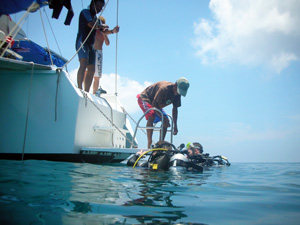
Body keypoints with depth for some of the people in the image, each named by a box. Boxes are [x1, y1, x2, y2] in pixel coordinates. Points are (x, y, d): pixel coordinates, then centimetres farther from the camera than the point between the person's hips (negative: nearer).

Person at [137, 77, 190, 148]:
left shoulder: (177, 94, -12)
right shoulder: (164, 88, -36)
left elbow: (175, 109, -3)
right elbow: (154, 105, -31)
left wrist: (175, 126, -8)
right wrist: (163, 118, -32)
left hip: (156, 104, 8)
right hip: (144, 98, -8)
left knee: (166, 121, -4)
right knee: (151, 116, -33)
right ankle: (149, 144, -31)